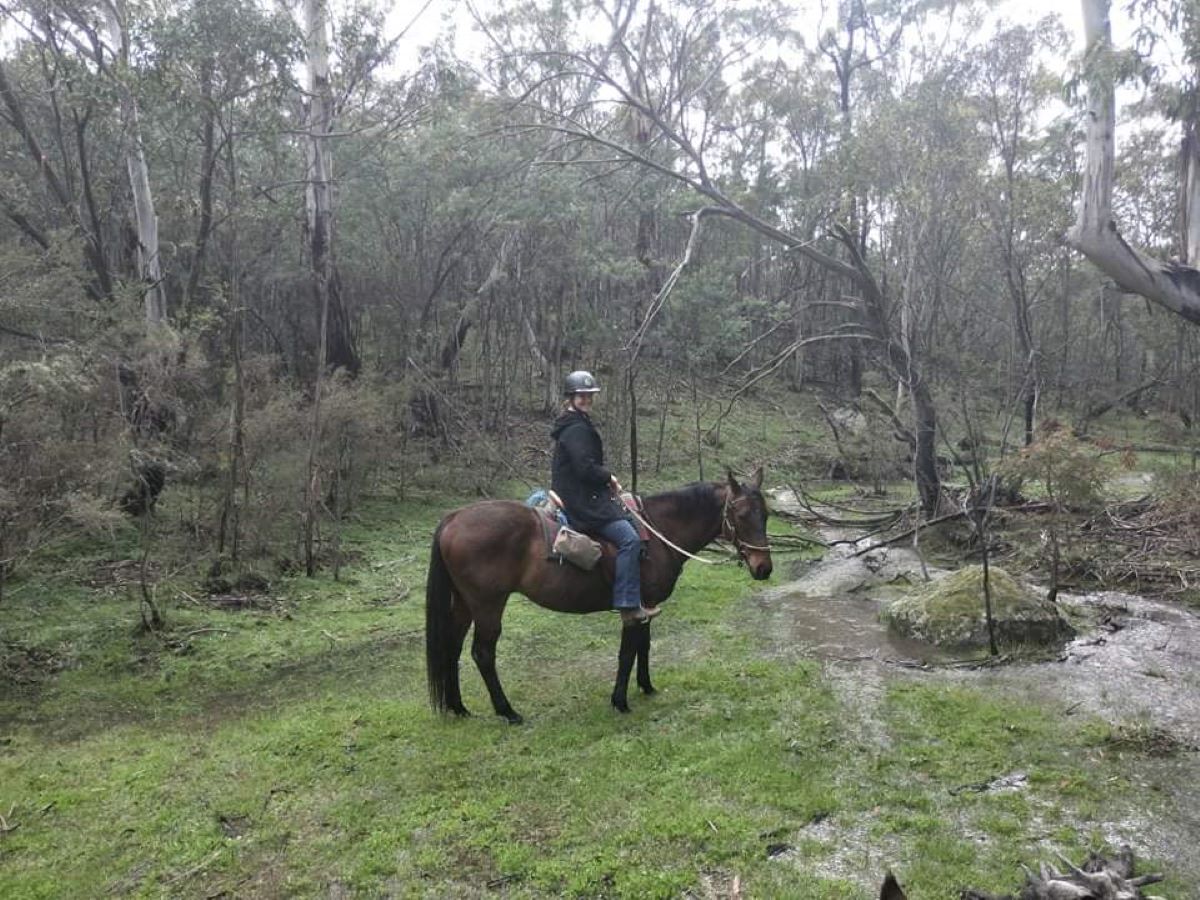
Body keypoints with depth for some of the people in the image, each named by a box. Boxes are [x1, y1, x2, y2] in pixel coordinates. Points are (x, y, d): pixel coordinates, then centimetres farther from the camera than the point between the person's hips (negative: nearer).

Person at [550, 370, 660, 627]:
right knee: (629, 538, -19)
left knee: (629, 523, 18)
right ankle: (628, 606, -20)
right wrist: (609, 478, -8)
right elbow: (586, 468, -24)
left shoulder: (578, 425, 18)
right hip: (580, 503, -11)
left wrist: (606, 480, 10)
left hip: (581, 497, 11)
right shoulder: (576, 429, -15)